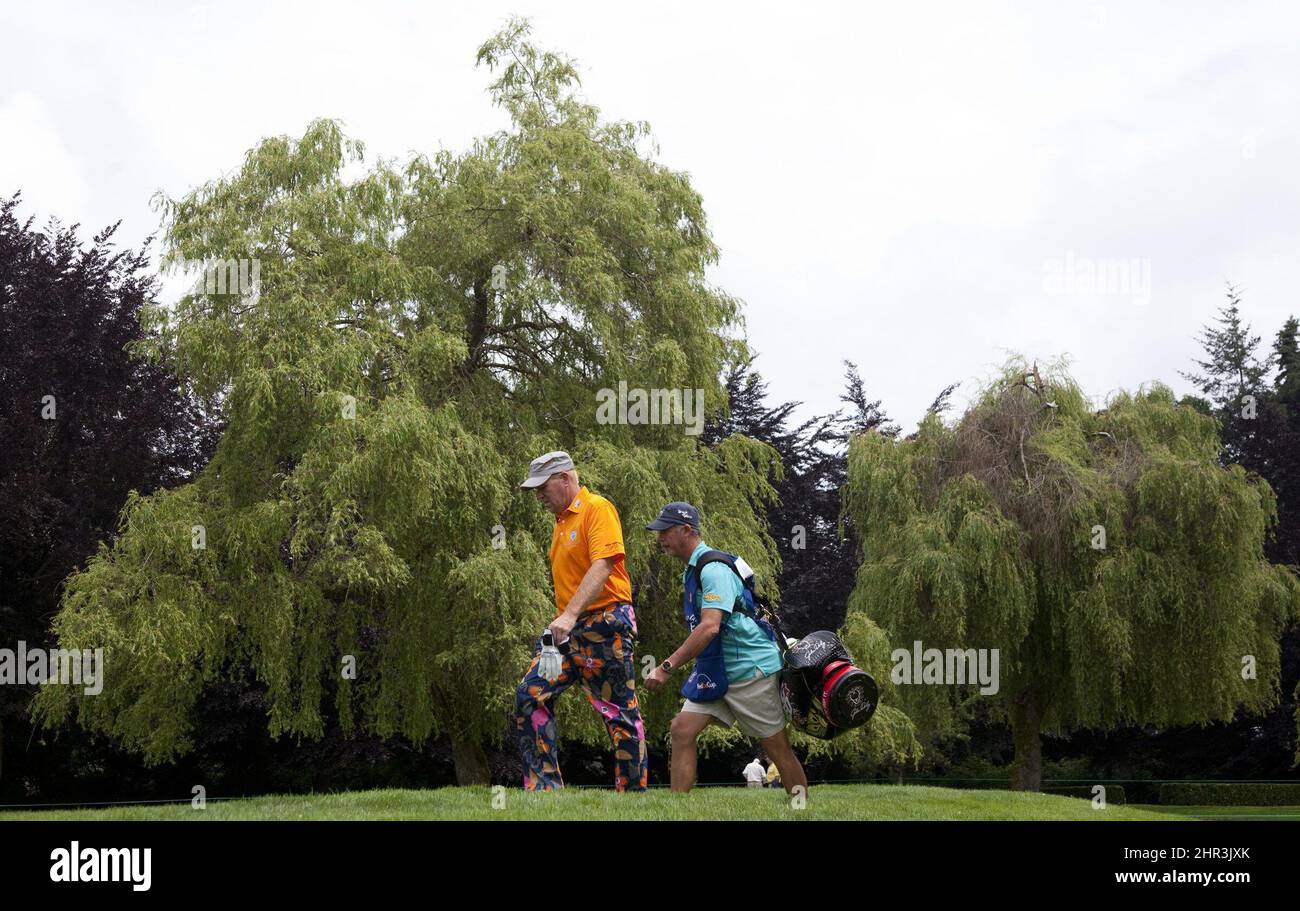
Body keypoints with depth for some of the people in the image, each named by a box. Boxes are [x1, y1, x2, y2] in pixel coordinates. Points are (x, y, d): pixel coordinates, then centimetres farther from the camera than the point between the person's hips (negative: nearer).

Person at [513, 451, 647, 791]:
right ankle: (544, 786, -1)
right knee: (530, 694, -3)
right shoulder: (561, 521, 19)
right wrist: (563, 617, 15)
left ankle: (633, 792, 4)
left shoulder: (597, 508, -9)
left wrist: (571, 614, -29)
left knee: (621, 713, -4)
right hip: (568, 626, 9)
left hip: (605, 623, -9)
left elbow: (602, 566, -21)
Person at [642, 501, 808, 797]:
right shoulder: (691, 570, 12)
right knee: (681, 730, -4)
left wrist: (666, 667, -32)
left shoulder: (713, 569, -19)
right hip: (714, 671, 9)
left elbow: (710, 627, -31)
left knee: (777, 747, 0)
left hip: (750, 669, -9)